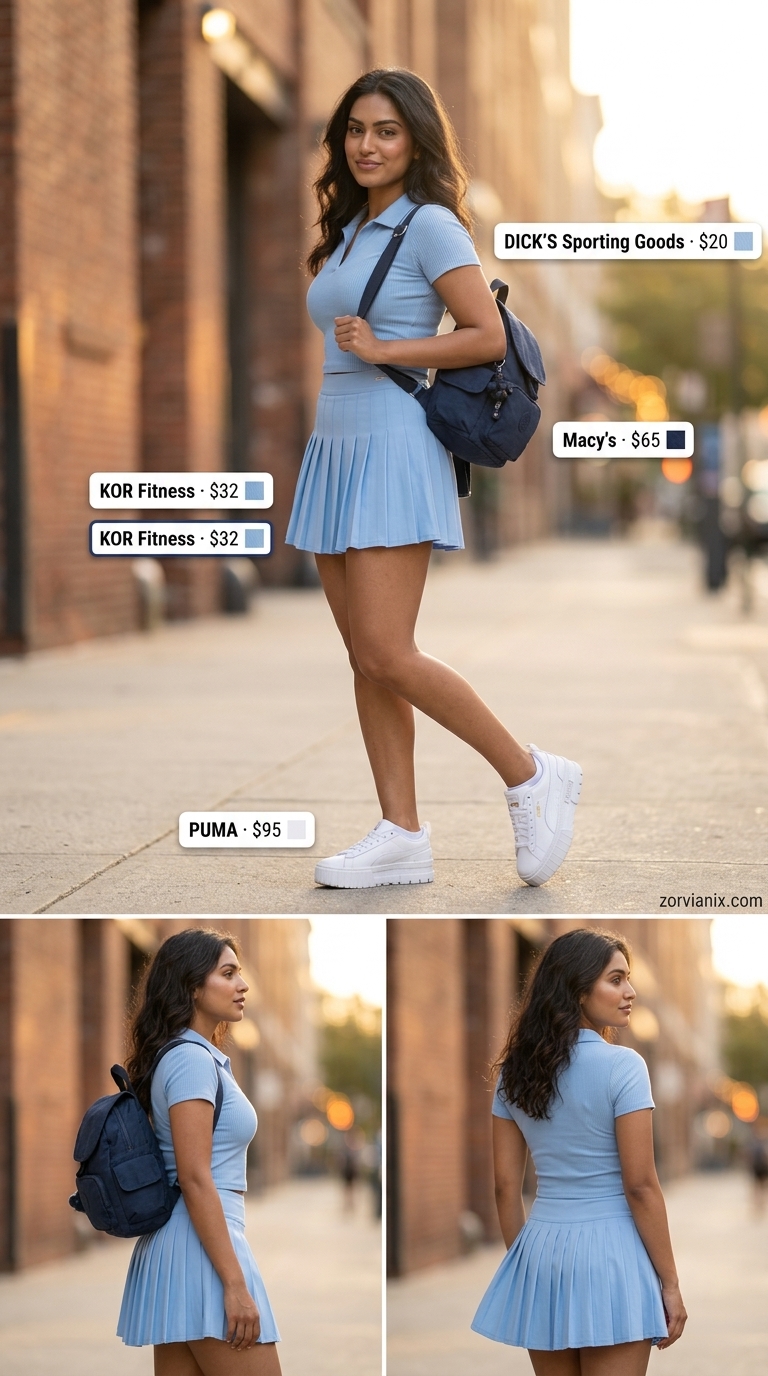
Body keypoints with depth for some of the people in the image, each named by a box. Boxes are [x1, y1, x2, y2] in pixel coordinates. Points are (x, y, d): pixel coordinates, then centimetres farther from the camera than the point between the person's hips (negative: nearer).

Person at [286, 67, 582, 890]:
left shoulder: (430, 226, -7)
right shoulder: (349, 230, 17)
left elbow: (488, 337, -13)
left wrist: (382, 350, -15)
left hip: (395, 447, -9)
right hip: (336, 449, 9)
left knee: (387, 657, -14)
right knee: (364, 660, 4)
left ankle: (531, 777, 0)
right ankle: (401, 840, 6)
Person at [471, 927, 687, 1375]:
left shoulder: (517, 1070, 5)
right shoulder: (622, 1065, -12)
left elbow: (506, 1186, 8)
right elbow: (640, 1186, -13)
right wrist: (670, 1283, -7)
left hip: (541, 1249, 6)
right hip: (609, 1252, -6)